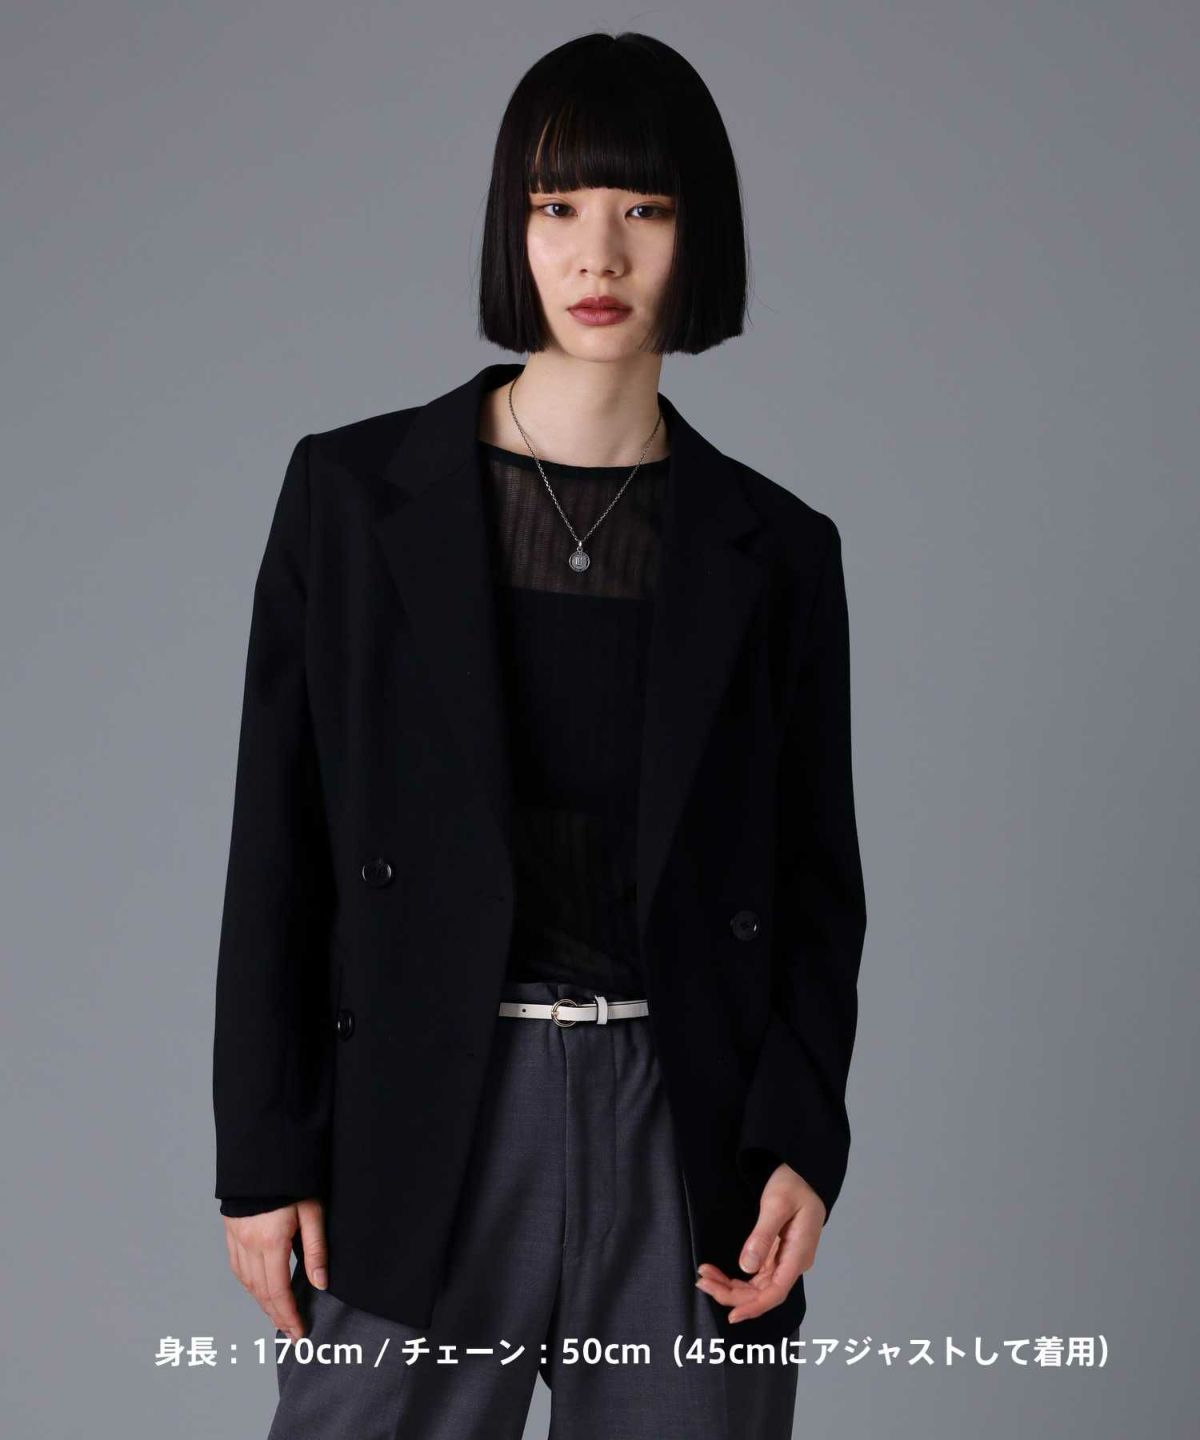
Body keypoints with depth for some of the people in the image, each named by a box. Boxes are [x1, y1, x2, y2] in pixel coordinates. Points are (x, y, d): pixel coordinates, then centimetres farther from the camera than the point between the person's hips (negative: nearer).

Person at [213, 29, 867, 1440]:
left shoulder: (772, 550, 5)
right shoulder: (354, 492, 2)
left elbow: (817, 874, 8)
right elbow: (277, 840, 2)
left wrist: (801, 1145, -6)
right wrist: (262, 1154, -2)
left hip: (683, 1127, 1)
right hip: (420, 1123, -1)